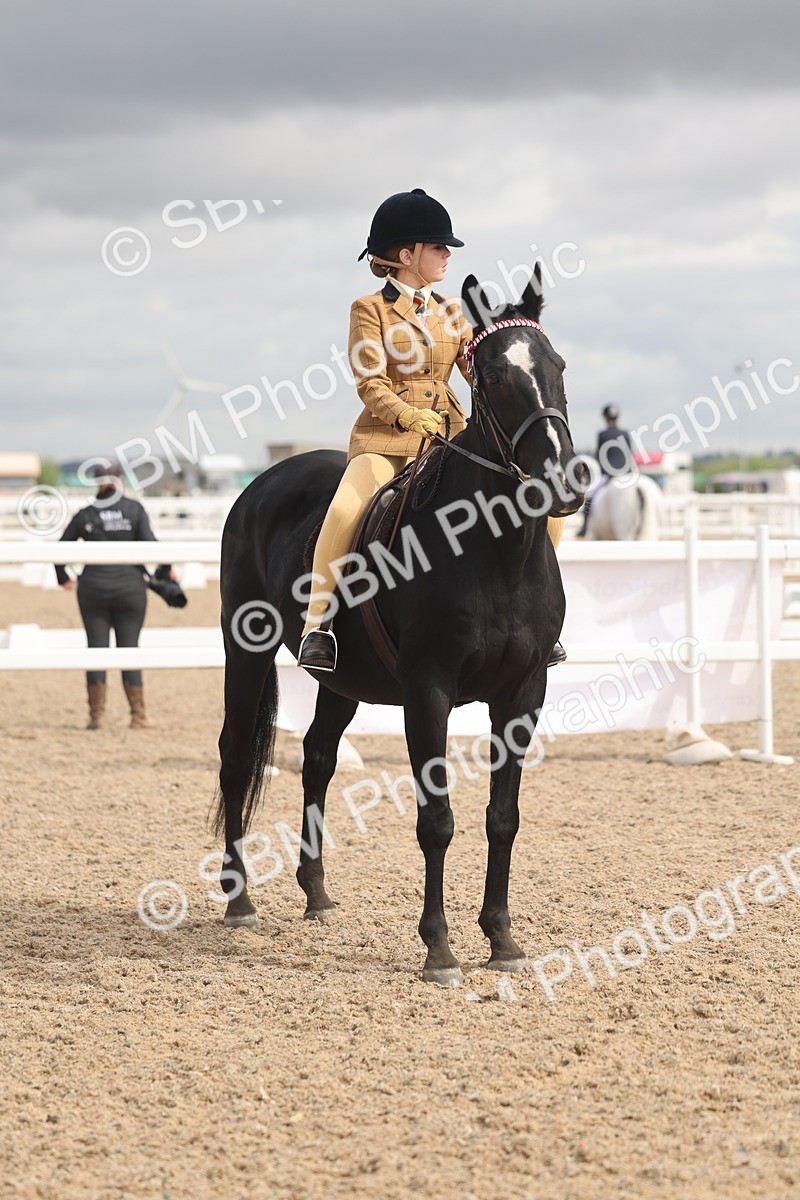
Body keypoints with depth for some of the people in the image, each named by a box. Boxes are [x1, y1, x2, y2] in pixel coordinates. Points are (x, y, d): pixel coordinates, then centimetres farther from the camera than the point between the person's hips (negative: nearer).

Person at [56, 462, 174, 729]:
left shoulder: (85, 515, 0)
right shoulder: (134, 509, -4)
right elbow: (150, 544, -13)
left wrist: (63, 578, 19)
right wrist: (165, 569, 5)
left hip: (93, 589, 1)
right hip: (130, 586, -1)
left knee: (96, 648, 5)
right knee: (129, 648, 4)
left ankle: (96, 715, 6)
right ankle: (138, 715, 6)